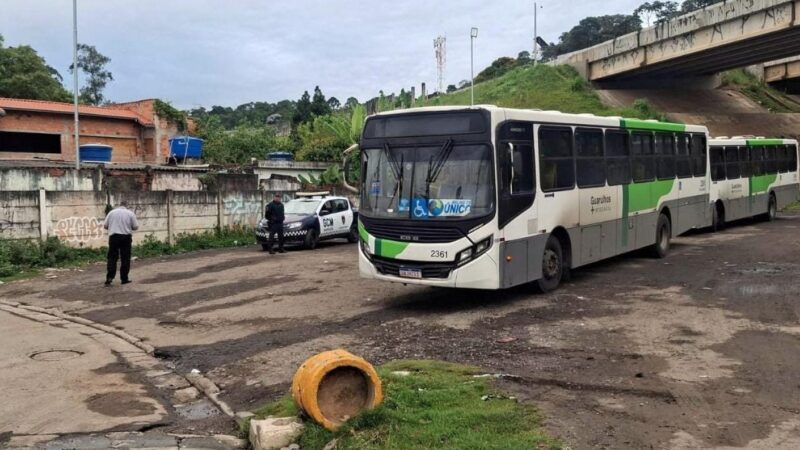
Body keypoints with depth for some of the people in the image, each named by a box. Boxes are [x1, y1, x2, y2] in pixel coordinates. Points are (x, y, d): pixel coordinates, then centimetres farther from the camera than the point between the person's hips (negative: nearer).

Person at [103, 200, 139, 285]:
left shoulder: (112, 212, 6)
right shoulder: (130, 213, 2)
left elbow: (105, 226, 6)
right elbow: (136, 227, 0)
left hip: (113, 236, 1)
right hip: (126, 237, -1)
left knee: (112, 258, 5)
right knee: (125, 259, 5)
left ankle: (109, 277, -6)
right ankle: (124, 279, 7)